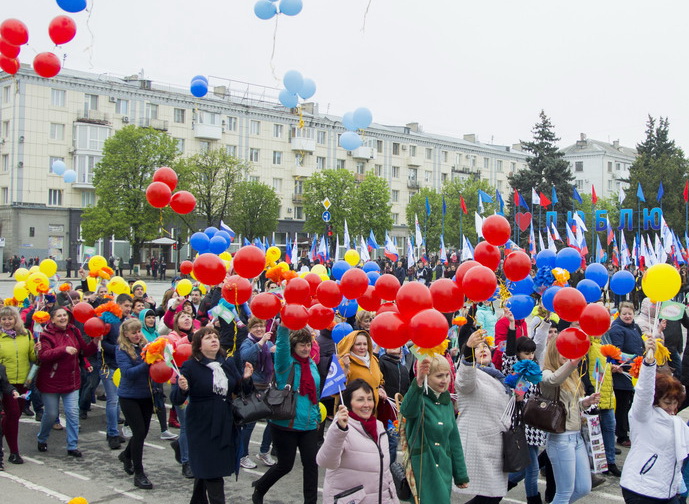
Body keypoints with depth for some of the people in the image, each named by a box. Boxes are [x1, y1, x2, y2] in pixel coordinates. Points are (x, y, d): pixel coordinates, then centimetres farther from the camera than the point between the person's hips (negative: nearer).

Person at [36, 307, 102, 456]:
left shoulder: (74, 332, 5)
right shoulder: (47, 335, -11)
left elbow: (85, 352, 9)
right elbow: (43, 355, -26)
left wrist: (94, 343, -10)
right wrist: (64, 350, -37)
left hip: (71, 381, 4)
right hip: (51, 381, -3)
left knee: (73, 413, -2)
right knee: (51, 414, 8)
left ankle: (72, 446, 7)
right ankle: (42, 439, 36)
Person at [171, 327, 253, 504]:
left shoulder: (228, 363, 6)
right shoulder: (190, 367, -11)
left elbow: (240, 390, 13)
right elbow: (176, 399, -13)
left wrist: (246, 378, -7)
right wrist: (182, 389, -35)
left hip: (225, 427, 5)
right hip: (203, 428, -5)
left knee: (204, 470, 18)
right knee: (212, 472, -4)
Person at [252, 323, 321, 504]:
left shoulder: (312, 364, 10)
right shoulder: (286, 363, -8)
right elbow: (281, 346, -29)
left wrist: (317, 416, 21)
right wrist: (284, 326, -45)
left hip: (309, 425, 5)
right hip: (285, 424, -5)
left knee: (311, 463, 1)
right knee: (285, 465, 7)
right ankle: (259, 488, 34)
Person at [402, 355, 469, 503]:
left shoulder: (447, 402, 11)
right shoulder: (419, 398, -9)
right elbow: (407, 410, -35)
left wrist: (461, 475, 17)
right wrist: (418, 382, -53)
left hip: (443, 471, 6)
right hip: (421, 471, -6)